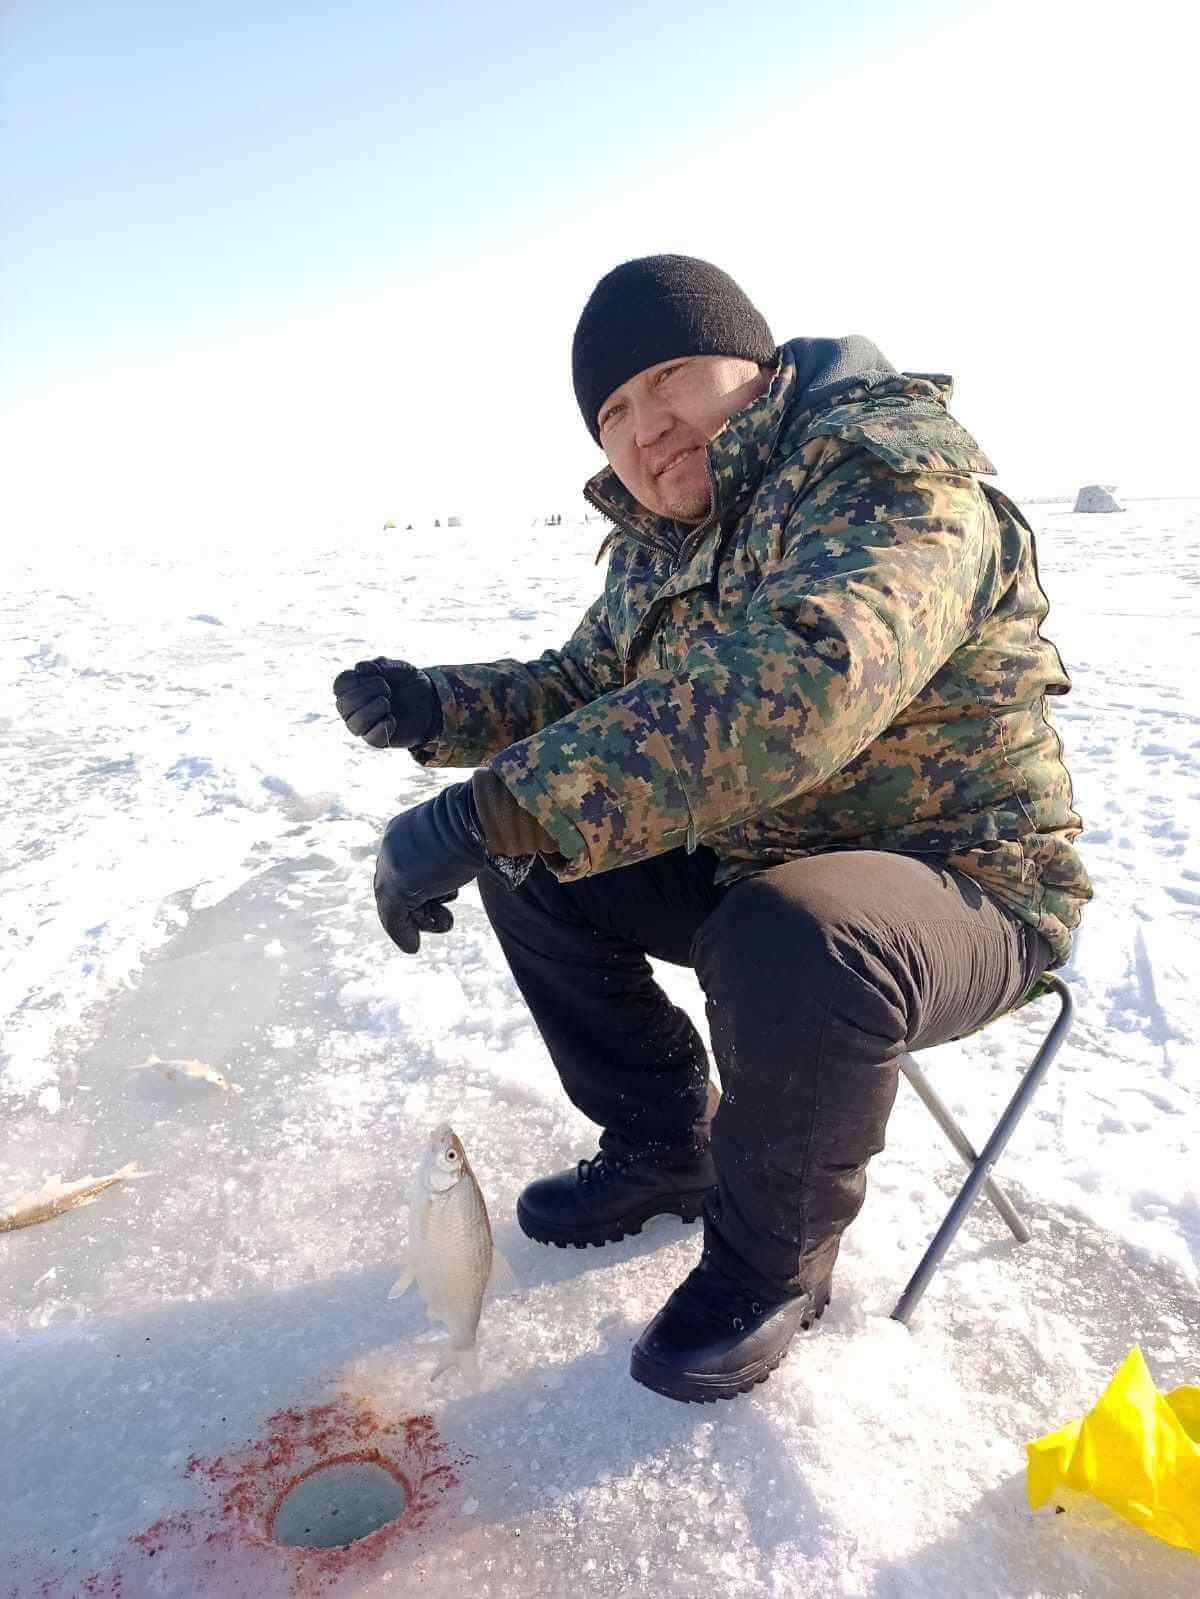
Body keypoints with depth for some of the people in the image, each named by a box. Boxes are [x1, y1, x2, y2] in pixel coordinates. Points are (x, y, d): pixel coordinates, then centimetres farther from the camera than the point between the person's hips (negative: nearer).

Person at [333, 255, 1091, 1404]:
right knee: (531, 863, 3)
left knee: (787, 943, -38)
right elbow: (582, 689, 16)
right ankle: (666, 1150, 17)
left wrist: (488, 809, -45)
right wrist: (437, 708, -5)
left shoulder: (890, 471, -23)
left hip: (964, 889, -7)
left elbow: (805, 678, -43)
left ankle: (774, 1260, -5)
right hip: (749, 867, 8)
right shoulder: (657, 544, 5)